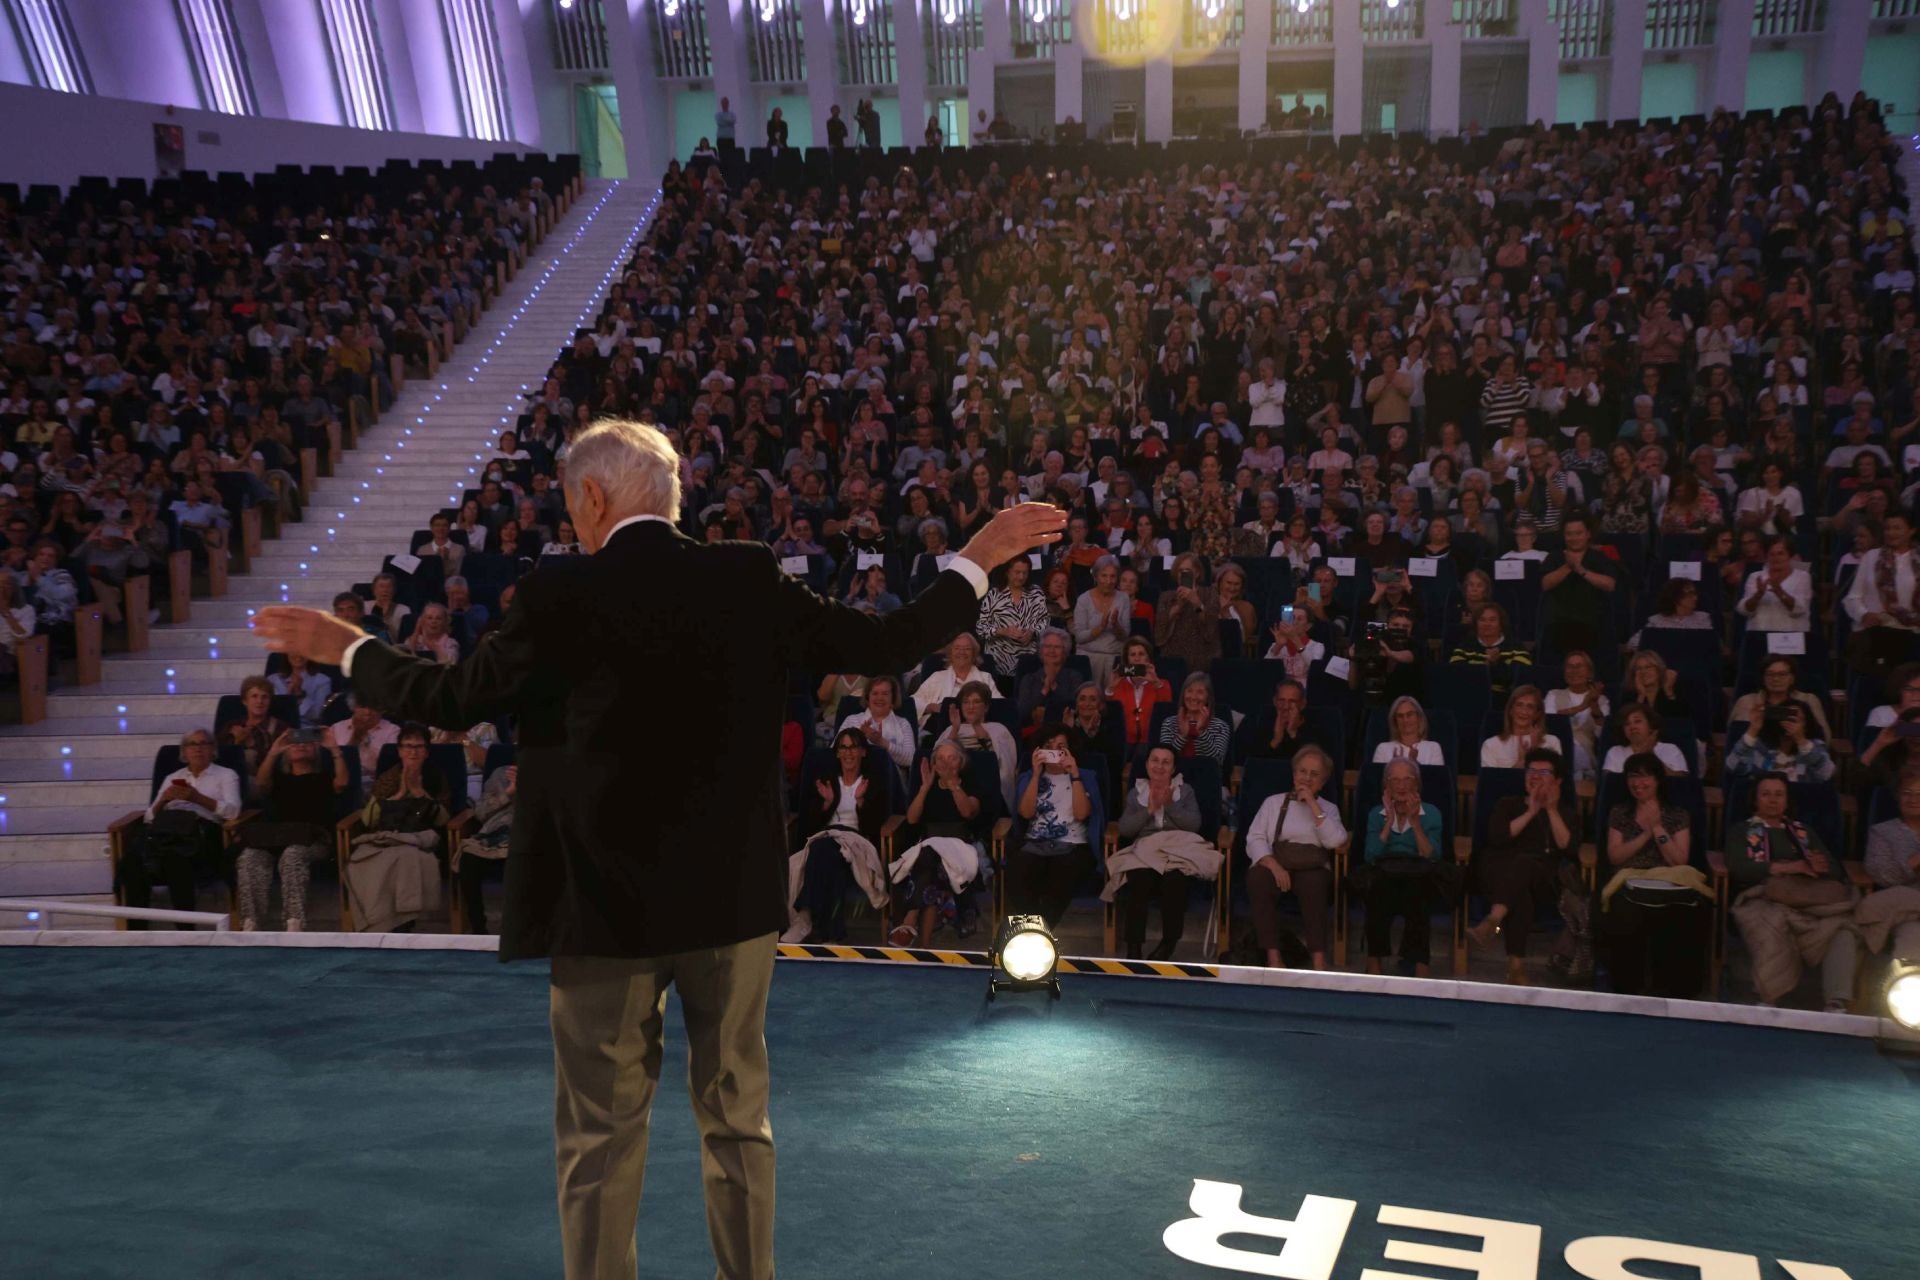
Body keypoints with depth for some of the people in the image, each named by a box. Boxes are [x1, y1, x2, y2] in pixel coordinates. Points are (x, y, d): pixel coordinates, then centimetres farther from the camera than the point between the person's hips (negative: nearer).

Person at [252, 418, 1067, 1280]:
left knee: (599, 1136, 10)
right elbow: (886, 647, 1)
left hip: (609, 902, -3)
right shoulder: (751, 579, -3)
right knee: (738, 1116, 17)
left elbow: (452, 699, -1)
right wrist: (980, 557, 14)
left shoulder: (562, 593, -10)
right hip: (734, 893, 3)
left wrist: (345, 648, 17)